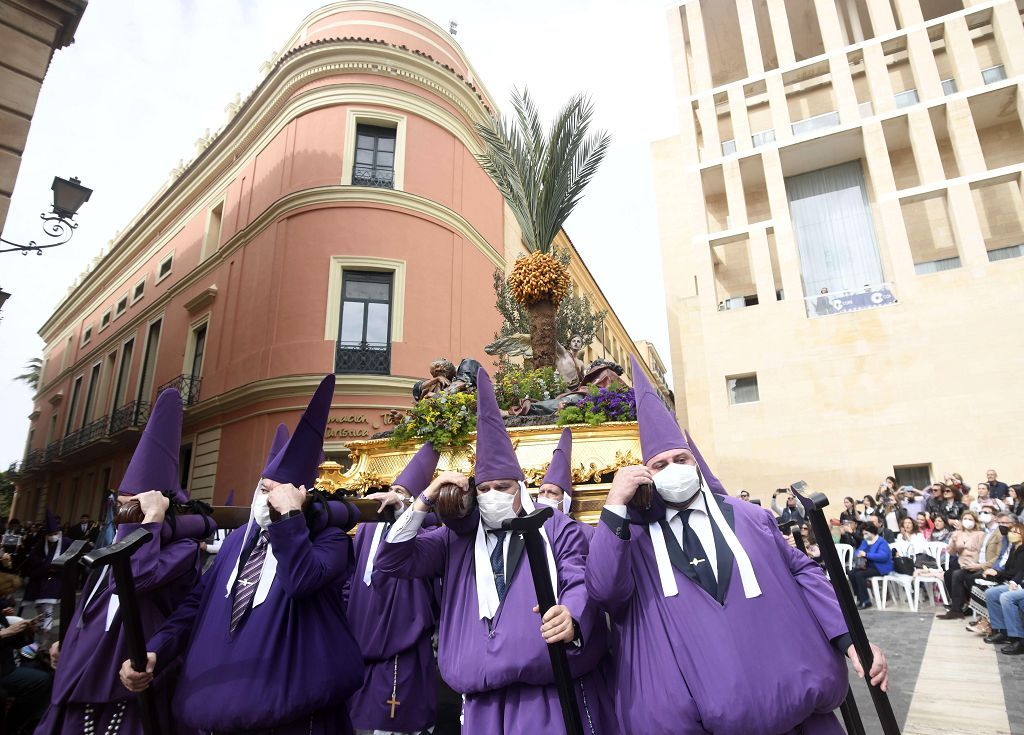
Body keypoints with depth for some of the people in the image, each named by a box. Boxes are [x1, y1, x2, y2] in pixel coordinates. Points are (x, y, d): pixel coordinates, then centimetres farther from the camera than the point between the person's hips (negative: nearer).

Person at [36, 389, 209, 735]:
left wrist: (151, 519, -29)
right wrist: (67, 641, 24)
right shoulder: (125, 539, 9)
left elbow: (130, 580, -36)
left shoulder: (182, 547, -17)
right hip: (85, 676, 8)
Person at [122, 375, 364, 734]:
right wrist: (154, 652, -5)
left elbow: (302, 581, -29)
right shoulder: (237, 541, 11)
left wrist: (289, 515, -26)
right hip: (222, 701, 6)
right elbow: (198, 603, 9)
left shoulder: (328, 538, -9)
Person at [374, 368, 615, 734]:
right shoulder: (458, 537, 12)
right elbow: (392, 562, 7)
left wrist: (571, 617, -29)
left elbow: (580, 582, -6)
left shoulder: (556, 528, 7)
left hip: (553, 693, -2)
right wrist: (425, 501, -3)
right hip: (483, 698, 3)